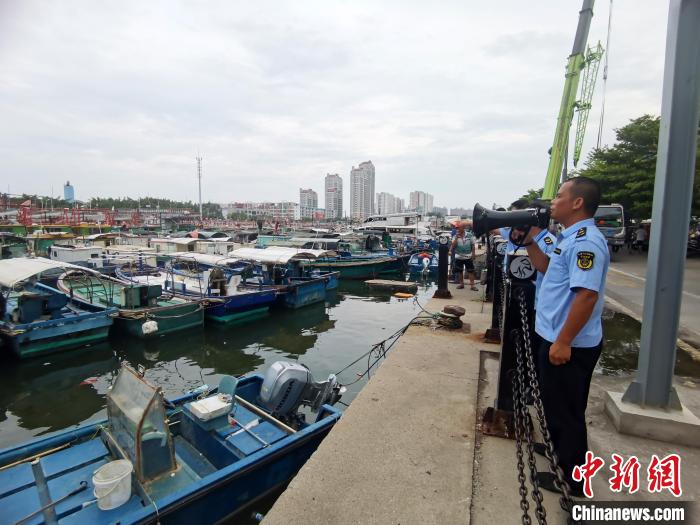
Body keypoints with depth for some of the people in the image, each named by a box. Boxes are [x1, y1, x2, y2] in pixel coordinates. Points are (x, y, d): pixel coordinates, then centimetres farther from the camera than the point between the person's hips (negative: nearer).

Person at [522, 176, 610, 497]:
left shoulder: (586, 241, -22)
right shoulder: (571, 238, 10)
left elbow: (587, 295, -29)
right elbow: (545, 267, 22)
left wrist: (563, 342, -28)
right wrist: (529, 239, 12)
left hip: (570, 345, -10)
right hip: (557, 338, 10)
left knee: (566, 408, 6)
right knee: (556, 402, 25)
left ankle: (571, 477, 23)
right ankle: (559, 446, 45)